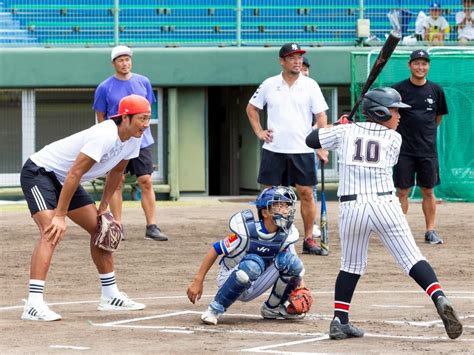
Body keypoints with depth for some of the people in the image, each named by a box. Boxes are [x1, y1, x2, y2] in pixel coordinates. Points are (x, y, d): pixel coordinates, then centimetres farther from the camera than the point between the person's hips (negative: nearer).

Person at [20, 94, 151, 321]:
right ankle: (33, 305, -33)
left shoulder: (133, 139, -3)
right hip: (39, 172, -10)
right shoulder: (105, 136, -32)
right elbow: (74, 174, -33)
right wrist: (60, 216, -33)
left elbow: (116, 171, 15)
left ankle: (110, 296, 23)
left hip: (64, 181, 10)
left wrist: (104, 206, 14)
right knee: (52, 233, -27)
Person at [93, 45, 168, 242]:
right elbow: (101, 117, 4)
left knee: (146, 182, -2)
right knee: (116, 183, -2)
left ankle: (152, 227, -2)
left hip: (142, 141, 2)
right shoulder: (104, 88, -3)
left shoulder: (143, 82, 6)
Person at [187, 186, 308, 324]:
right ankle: (215, 309, -23)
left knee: (290, 261, -18)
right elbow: (216, 250, -15)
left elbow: (294, 268, 4)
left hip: (252, 290, 5)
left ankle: (273, 308, 3)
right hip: (231, 281, -5)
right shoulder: (247, 232, -23)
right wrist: (198, 281, -15)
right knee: (253, 264, -38)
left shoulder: (287, 235, -8)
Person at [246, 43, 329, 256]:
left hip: (302, 150, -1)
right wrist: (258, 132, 5)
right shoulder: (269, 85, 4)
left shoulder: (310, 86, 0)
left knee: (306, 193, -2)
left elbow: (321, 116, -3)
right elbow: (251, 108, 17)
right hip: (274, 150, 1)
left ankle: (309, 239, 4)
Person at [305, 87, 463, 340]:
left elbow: (311, 140, 16)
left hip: (351, 208, 2)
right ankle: (440, 300, -20)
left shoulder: (345, 131, 8)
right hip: (384, 205, -2)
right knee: (412, 260, -2)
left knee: (351, 266, 16)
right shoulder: (393, 139, 5)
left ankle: (340, 320, 11)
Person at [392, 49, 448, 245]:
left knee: (428, 191, 6)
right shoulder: (399, 89, -3)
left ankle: (430, 231, 13)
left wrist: (423, 132, 12)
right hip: (404, 150, -2)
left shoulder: (436, 90, 6)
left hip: (428, 150, 2)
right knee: (402, 191, 0)